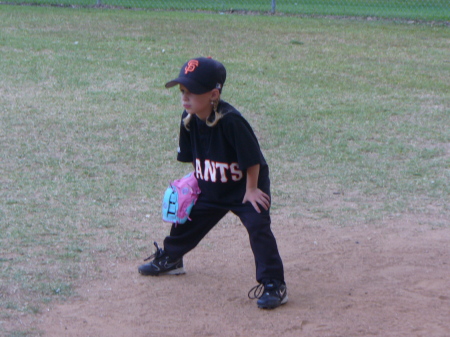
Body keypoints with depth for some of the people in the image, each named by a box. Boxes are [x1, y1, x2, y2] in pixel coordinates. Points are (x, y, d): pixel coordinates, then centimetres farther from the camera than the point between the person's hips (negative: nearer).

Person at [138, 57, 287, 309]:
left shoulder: (230, 121, -34)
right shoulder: (189, 119, -11)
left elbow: (252, 158, -26)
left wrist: (251, 189, -19)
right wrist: (196, 179, 6)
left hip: (245, 187, -7)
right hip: (210, 190, 7)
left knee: (258, 227, -19)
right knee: (188, 219, 19)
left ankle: (274, 286, -14)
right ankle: (170, 259, 45)